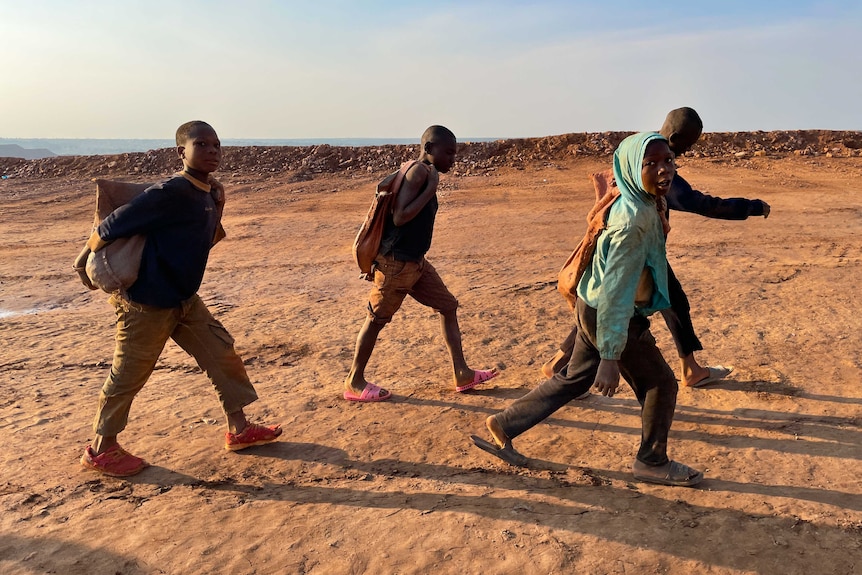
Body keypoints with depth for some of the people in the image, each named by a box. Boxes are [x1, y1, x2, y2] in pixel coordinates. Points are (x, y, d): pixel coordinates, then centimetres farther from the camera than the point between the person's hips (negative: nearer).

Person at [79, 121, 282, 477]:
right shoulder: (170, 193, -25)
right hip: (147, 304, -8)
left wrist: (217, 208, -1)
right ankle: (101, 449, 27)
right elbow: (108, 229, -21)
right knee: (128, 377, 7)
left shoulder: (206, 194, 3)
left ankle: (239, 430, 21)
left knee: (222, 354, 9)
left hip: (185, 300, 9)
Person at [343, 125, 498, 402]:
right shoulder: (419, 171, -17)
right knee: (376, 320, 3)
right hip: (396, 264, -9)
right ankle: (354, 383, 18)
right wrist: (431, 189, -21)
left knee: (448, 306, 10)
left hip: (416, 262, 10)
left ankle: (462, 374, 17)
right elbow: (399, 217, -25)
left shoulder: (425, 174, 10)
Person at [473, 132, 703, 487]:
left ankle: (503, 425, 27)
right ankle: (652, 462, 26)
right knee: (660, 383, 7)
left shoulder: (634, 204, 1)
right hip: (609, 316, -9)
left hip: (592, 309, 9)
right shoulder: (635, 220, -27)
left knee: (573, 379, 20)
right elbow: (615, 290, -30)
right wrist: (611, 358, -29)